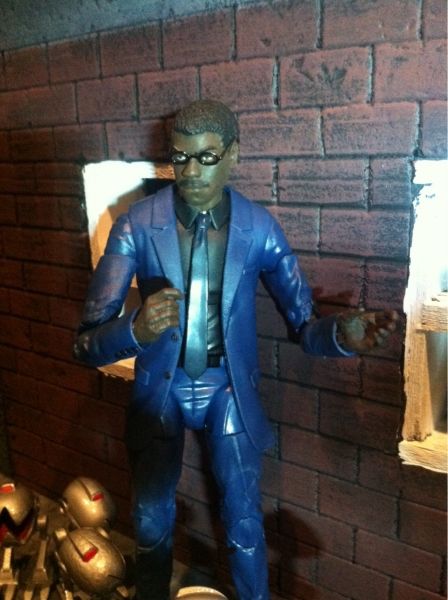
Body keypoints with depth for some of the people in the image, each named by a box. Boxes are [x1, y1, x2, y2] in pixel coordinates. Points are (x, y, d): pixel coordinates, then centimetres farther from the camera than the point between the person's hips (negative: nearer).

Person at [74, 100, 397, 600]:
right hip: (159, 387, 0)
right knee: (152, 522, 17)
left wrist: (343, 334, -34)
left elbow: (304, 325, -11)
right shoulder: (136, 226, -18)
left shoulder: (260, 229, -14)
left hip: (230, 389, 0)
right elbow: (88, 343, -20)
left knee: (244, 522, 13)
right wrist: (137, 329, -43)